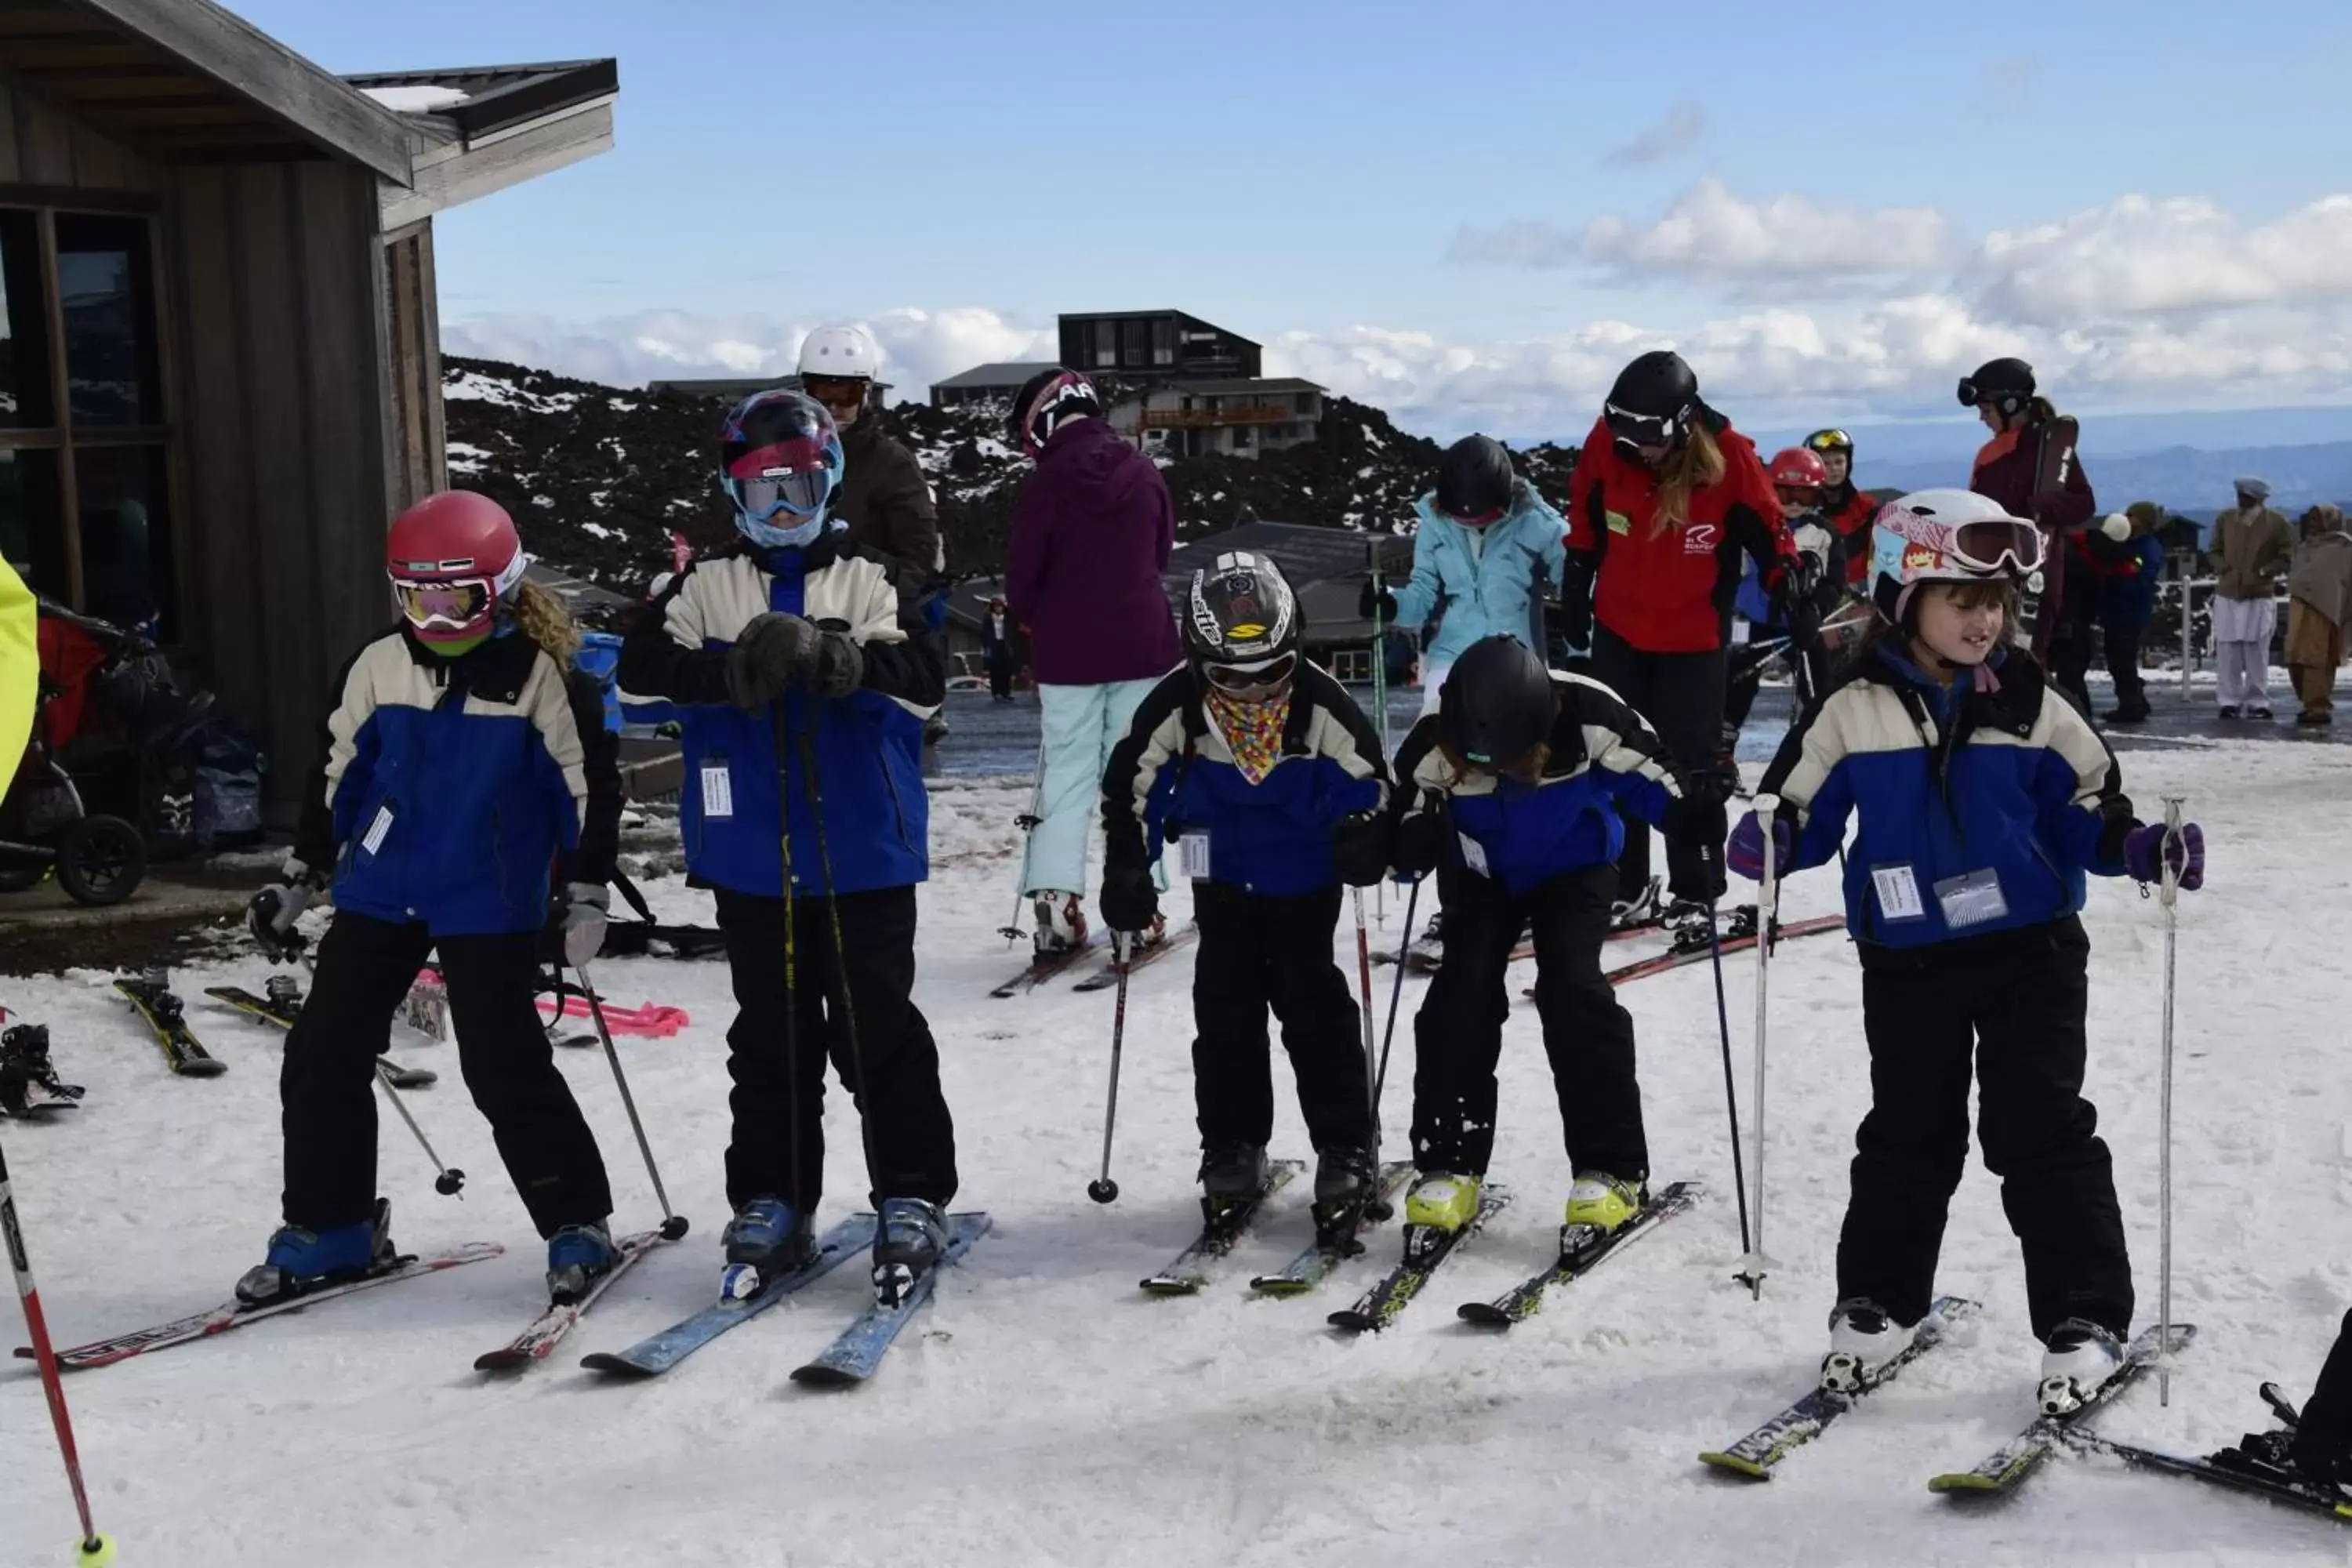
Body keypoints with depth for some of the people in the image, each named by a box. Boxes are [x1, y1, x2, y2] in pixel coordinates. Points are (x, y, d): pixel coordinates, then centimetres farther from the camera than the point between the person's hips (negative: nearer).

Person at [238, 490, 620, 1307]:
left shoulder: (544, 674, -9)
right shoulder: (377, 667, 1)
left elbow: (592, 783, -3)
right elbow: (336, 776, 12)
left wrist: (586, 893, -6)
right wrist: (299, 876, 12)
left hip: (491, 906, -5)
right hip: (379, 892, 5)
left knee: (507, 1071, -5)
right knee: (322, 1057, 4)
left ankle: (578, 1224, 11)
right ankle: (327, 1229, 19)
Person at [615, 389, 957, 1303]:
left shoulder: (869, 582, 4)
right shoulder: (704, 587, 7)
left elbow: (925, 678, -10)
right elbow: (639, 676, -6)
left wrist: (833, 655, -26)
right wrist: (734, 670, -22)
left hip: (863, 856, -1)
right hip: (751, 860, 1)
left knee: (880, 1032, 3)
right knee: (769, 1039, 10)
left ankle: (912, 1200, 12)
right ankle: (771, 1208, 18)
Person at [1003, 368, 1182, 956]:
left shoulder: (1045, 485, -12)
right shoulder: (1145, 474, -1)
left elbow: (1022, 578, -6)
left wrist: (1035, 619, 14)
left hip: (1067, 651, -2)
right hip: (1142, 643, 2)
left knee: (1066, 774, 4)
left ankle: (1055, 899, -3)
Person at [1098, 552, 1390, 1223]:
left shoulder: (1320, 702, -23)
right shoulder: (1176, 706, -21)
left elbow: (1370, 778, -11)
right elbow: (1129, 782, -8)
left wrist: (1365, 840, -30)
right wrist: (1126, 872, -9)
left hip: (1305, 880, -2)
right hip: (1222, 878, 2)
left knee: (1313, 1005, -2)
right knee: (1225, 1011, 4)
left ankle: (1345, 1149, 6)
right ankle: (1232, 1149, 14)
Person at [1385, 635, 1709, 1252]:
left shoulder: (1589, 715, -32)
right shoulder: (1436, 740, -29)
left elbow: (1643, 771, -13)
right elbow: (1406, 830, -14)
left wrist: (1693, 810, -29)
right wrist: (1414, 842, -36)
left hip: (1575, 867, -1)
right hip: (1481, 876, 2)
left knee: (1572, 992, -16)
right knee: (1462, 996, -10)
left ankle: (1612, 1171, -8)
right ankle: (1448, 1167, 1)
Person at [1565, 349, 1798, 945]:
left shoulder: (1728, 455, -20)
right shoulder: (1607, 441, -14)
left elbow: (1768, 531, -6)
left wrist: (1789, 596, -8)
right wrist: (1576, 582, 11)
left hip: (1694, 639, -3)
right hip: (1617, 631, 3)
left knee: (1690, 766, 1)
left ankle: (1696, 894, 12)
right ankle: (1619, 880, 27)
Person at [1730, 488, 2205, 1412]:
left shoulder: (2030, 707, -2)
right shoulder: (1854, 711, -5)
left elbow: (2084, 811, 4)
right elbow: (1807, 812, 0)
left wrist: (2146, 849, -13)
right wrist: (1766, 840, -21)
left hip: (2031, 953, 0)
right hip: (1908, 963, 0)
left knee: (2044, 1135, 2)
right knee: (1907, 1137, 12)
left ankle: (2085, 1319, 12)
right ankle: (1878, 1302, 27)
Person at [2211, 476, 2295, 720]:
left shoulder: (2276, 523, -6)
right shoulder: (2225, 519, 2)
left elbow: (2286, 559, 0)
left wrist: (2262, 573, -13)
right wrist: (2225, 568, -3)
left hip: (2259, 597, -2)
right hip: (2226, 595, 2)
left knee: (2256, 653, 0)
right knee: (2227, 652, 0)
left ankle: (2257, 702, 9)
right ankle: (2231, 701, 8)